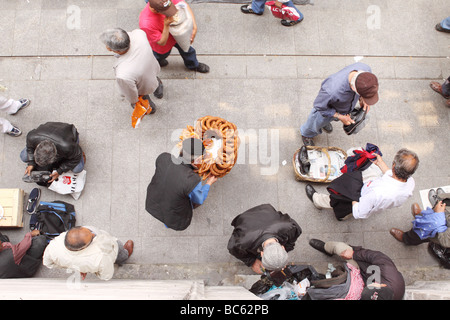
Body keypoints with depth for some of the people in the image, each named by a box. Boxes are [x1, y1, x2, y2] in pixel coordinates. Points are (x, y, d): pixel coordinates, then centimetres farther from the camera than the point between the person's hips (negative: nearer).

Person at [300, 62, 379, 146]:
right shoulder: (332, 91, -51)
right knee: (317, 123, 29)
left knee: (334, 118, 37)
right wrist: (340, 117, -24)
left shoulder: (366, 69, -35)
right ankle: (307, 134, 63)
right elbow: (319, 106, -27)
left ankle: (325, 122, 72)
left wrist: (362, 99, -18)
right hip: (328, 108, -4)